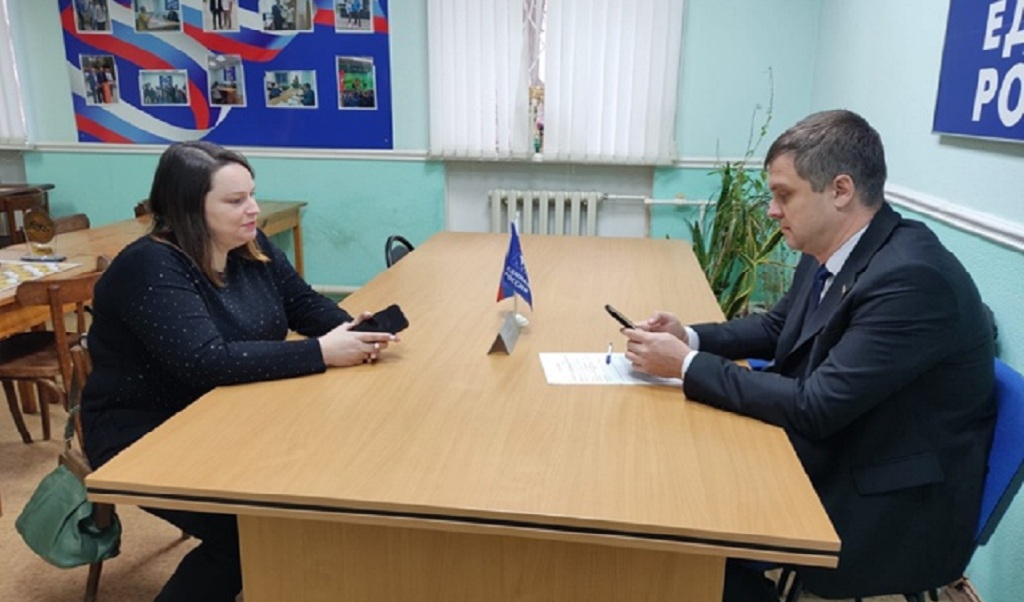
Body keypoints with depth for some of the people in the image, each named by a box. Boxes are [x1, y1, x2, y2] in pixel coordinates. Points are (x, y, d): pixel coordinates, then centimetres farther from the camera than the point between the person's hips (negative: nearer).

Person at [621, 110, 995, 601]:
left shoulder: (912, 277, -27)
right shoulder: (830, 253, -1)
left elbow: (815, 408, -29)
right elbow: (776, 327, 14)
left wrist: (687, 366, -23)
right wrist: (689, 337, -3)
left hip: (896, 511, -8)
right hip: (835, 459, 8)